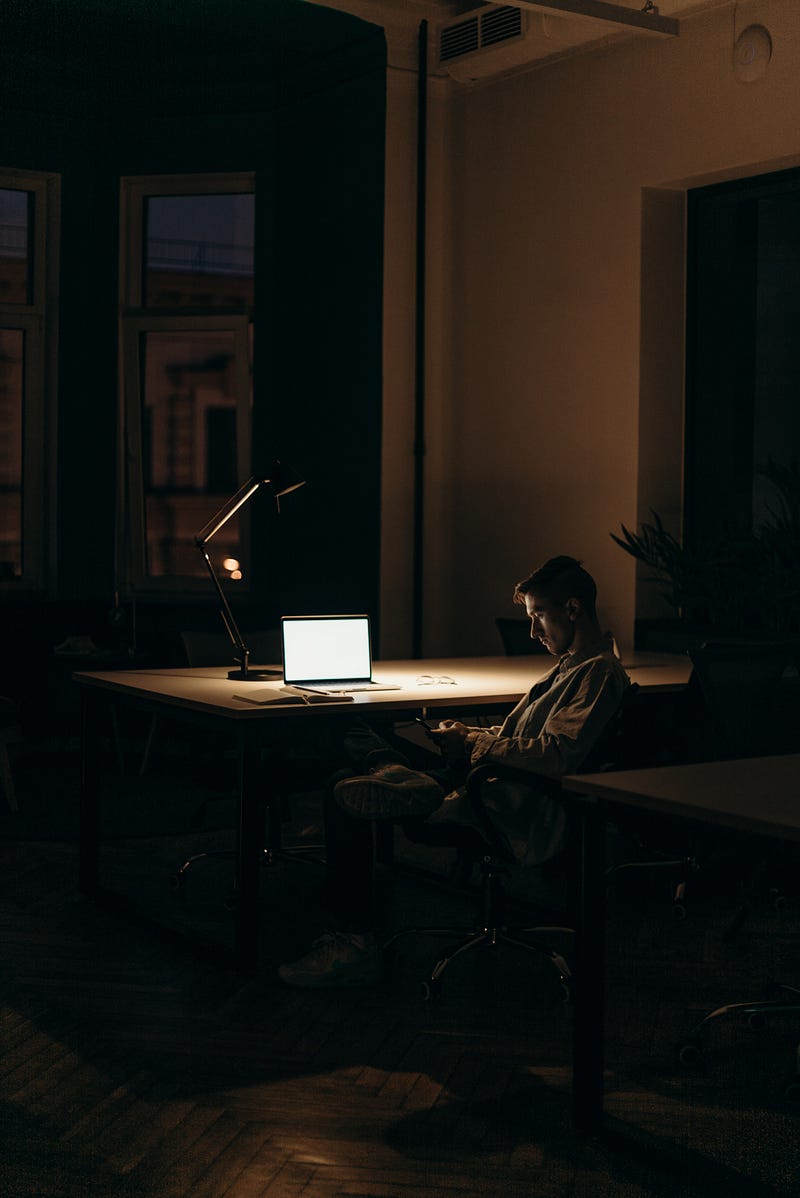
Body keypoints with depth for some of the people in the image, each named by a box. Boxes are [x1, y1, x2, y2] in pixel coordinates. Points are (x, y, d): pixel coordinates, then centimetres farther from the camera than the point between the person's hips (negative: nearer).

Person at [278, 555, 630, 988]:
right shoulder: (571, 663, 19)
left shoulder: (601, 672, -13)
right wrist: (471, 734, 5)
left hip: (514, 818, -11)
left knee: (344, 796, -12)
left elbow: (555, 754, -24)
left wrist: (472, 744, -13)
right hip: (486, 779, 11)